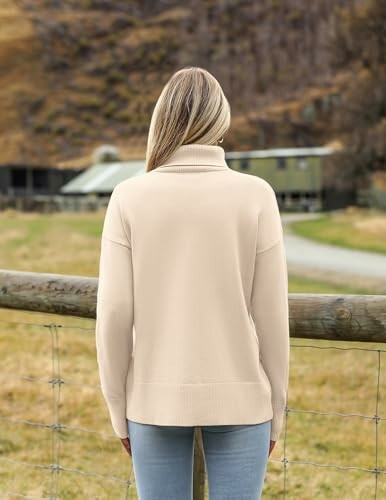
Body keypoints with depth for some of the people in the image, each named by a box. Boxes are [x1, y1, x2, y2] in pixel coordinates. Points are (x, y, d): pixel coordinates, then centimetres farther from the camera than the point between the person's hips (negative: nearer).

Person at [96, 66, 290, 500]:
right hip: (238, 398, 0)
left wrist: (118, 408, 5)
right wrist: (275, 408, 6)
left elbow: (115, 314, -6)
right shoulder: (255, 195, -7)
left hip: (155, 399, 1)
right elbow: (271, 315, -5)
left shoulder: (129, 196, -6)